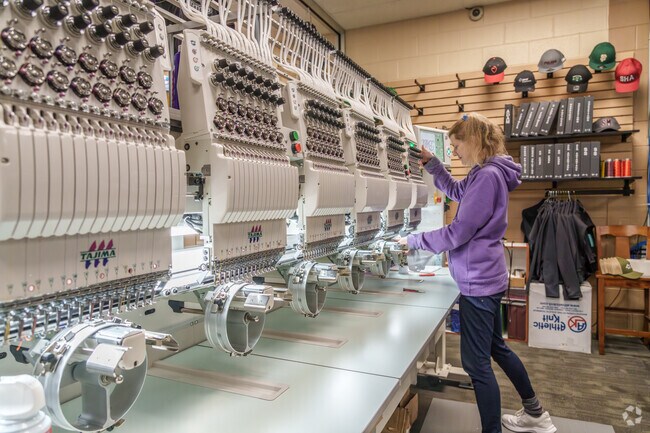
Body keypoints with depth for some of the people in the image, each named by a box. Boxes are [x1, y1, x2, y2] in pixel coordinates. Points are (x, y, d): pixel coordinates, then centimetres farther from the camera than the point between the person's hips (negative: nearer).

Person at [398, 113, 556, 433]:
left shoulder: (487, 176, -21)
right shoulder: (487, 173, 10)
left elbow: (457, 233, -23)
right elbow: (456, 191, 29)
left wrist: (413, 241, -11)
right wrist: (431, 163, 16)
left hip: (478, 281, -11)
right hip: (486, 277, 11)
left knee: (476, 362, 0)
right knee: (495, 347, 24)